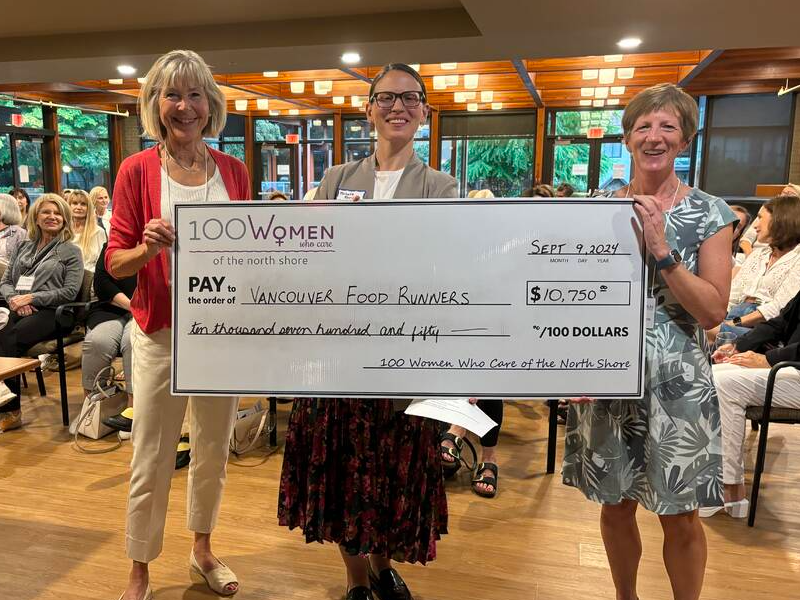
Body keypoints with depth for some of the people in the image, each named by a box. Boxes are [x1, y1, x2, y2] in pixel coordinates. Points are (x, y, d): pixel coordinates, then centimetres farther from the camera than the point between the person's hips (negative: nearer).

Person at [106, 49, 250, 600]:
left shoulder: (234, 171, 5)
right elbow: (115, 261, -3)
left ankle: (202, 550, 38)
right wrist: (148, 247, -22)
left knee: (214, 451, 15)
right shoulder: (137, 171, -3)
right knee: (152, 460, 4)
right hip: (161, 332, -2)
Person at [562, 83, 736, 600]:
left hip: (677, 382, -1)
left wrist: (661, 249, -20)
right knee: (616, 504, 15)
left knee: (679, 516, 9)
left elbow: (713, 311, -10)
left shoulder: (710, 213, -3)